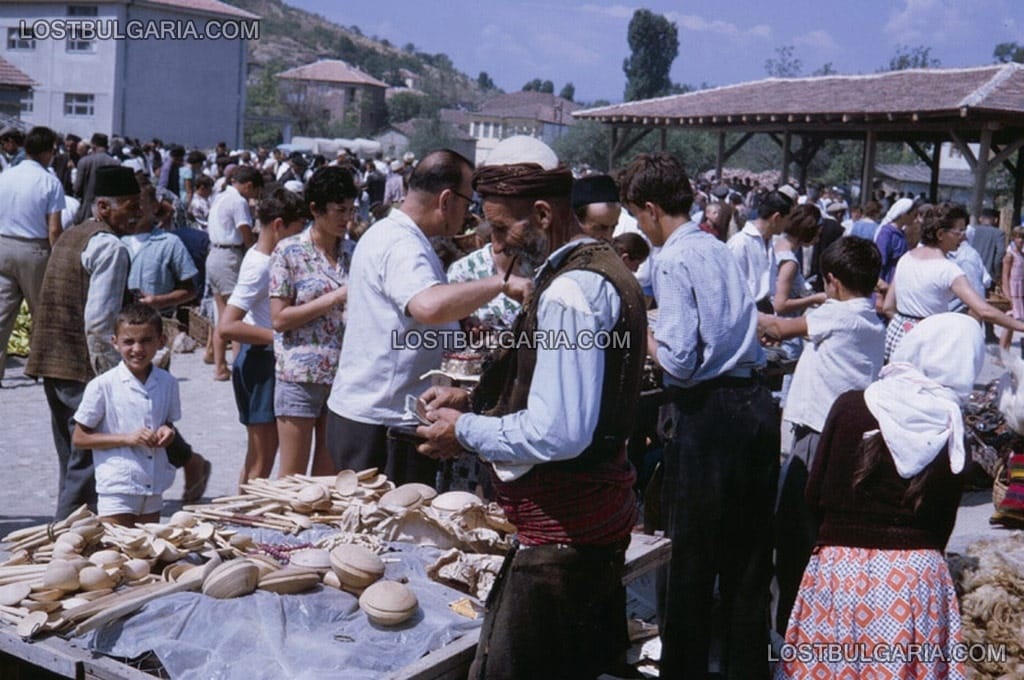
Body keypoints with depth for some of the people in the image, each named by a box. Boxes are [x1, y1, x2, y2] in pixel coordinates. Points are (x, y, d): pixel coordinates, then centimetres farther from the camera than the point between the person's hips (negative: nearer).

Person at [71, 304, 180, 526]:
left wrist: (167, 432, -6)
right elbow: (79, 438, -5)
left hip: (154, 490, 4)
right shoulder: (102, 386, -9)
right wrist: (127, 438, -16)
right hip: (117, 490, -4)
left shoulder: (167, 383, 3)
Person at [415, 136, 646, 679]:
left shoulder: (568, 294, -21)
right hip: (602, 510, 11)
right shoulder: (601, 268, 12)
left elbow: (558, 433, -28)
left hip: (561, 529, -11)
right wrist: (475, 399, 13)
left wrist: (466, 431, -13)